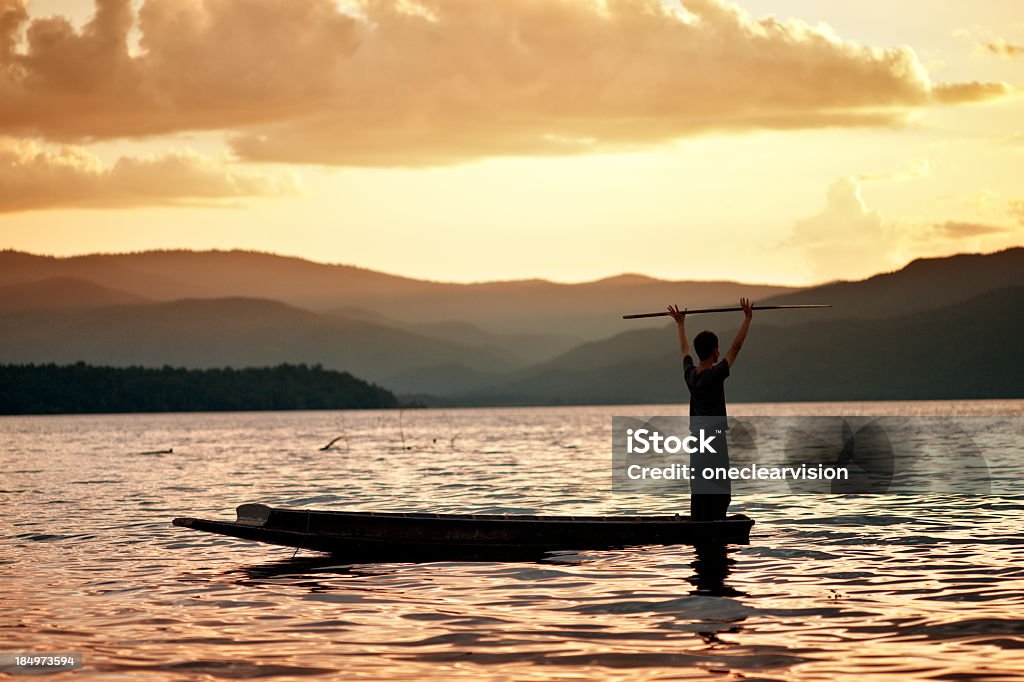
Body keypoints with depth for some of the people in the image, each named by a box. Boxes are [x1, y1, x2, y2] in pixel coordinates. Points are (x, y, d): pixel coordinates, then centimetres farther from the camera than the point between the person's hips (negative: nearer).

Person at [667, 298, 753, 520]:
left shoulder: (689, 373, 3)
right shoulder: (715, 375, -15)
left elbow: (684, 349, 22)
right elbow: (736, 347, -13)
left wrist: (681, 324, 35)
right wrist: (748, 318, -8)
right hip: (715, 438, -8)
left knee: (699, 491, 9)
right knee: (718, 493, -7)